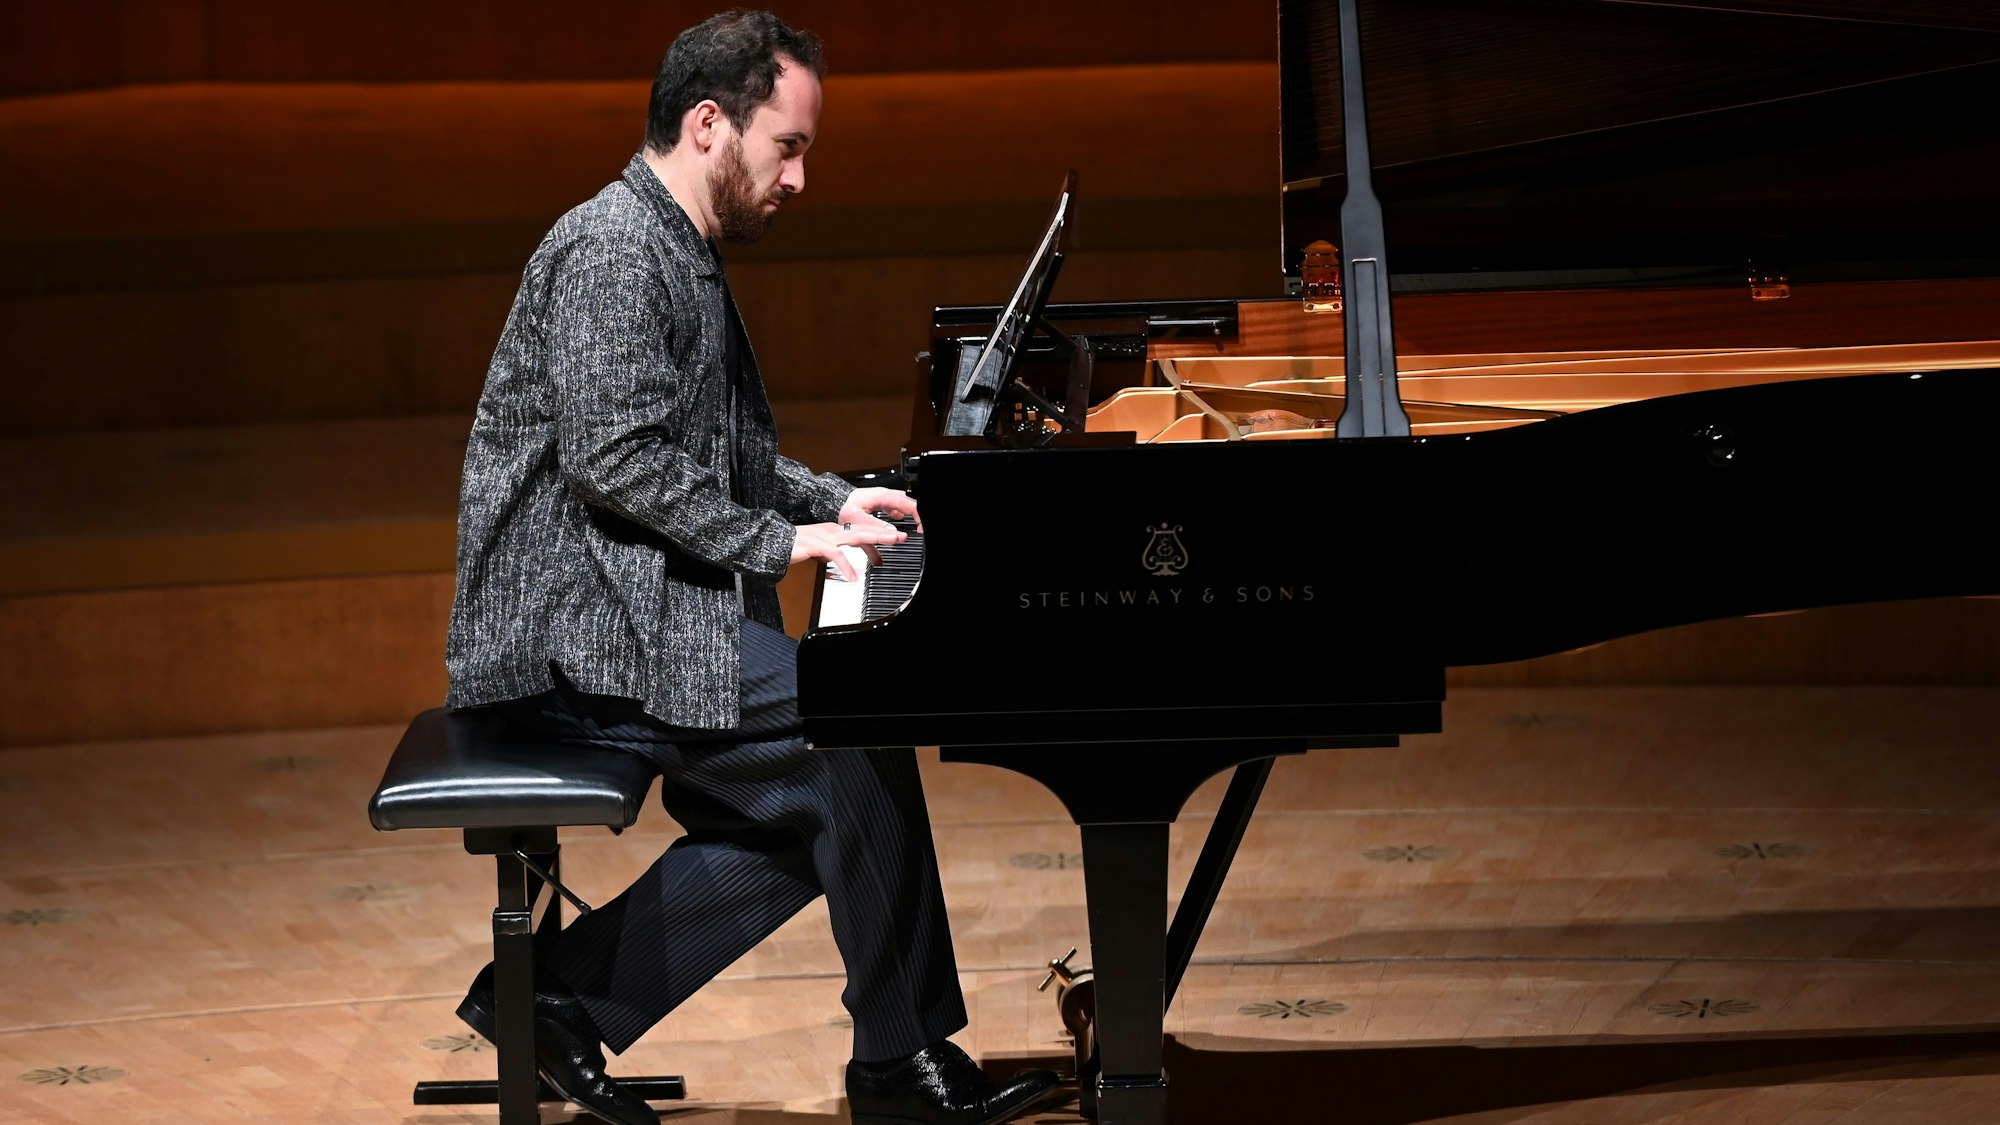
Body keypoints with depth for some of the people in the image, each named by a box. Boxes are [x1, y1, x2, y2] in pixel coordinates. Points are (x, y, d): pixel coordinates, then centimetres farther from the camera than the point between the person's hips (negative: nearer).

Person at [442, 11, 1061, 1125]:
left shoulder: (683, 256, 18)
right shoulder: (615, 250, -15)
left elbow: (719, 455, 27)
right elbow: (614, 456, -25)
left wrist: (831, 500, 11)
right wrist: (779, 542, -20)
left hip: (630, 615, 11)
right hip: (578, 636, -11)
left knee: (813, 815, -1)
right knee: (852, 724, -17)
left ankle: (559, 994, 4)